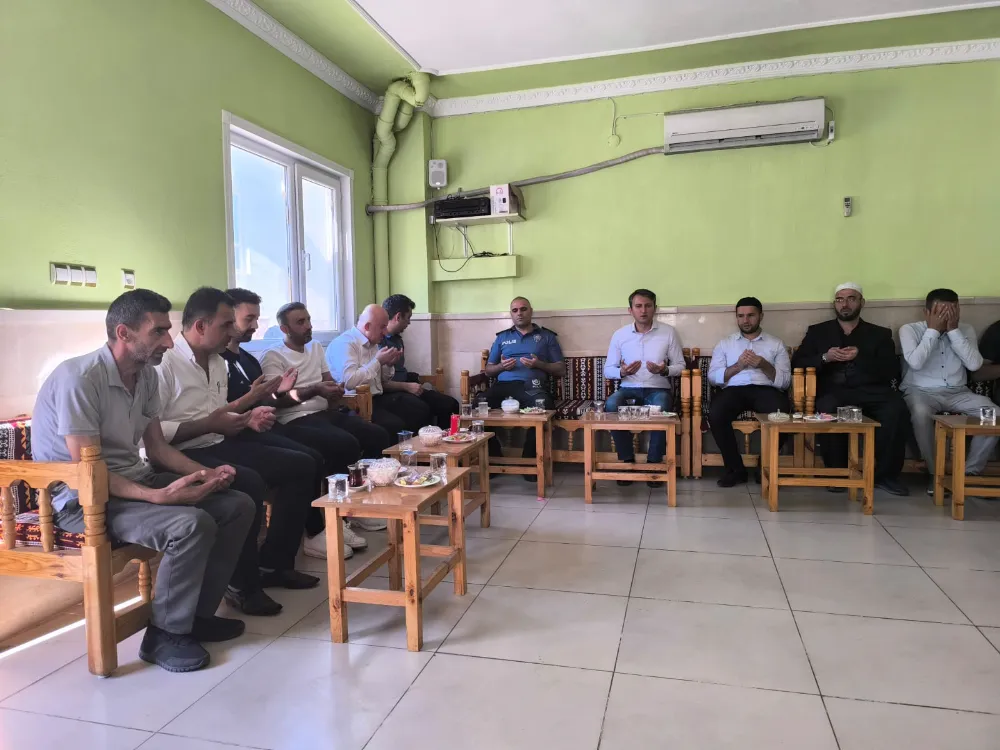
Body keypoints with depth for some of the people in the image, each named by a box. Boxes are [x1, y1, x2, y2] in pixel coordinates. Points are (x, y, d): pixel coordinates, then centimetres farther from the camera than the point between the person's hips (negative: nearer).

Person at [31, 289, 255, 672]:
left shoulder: (147, 375, 3)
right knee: (192, 525, -30)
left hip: (136, 478, 8)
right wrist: (158, 496, -34)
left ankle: (199, 613, 8)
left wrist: (206, 473, -7)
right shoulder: (78, 378, -22)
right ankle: (165, 633, -8)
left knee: (238, 505, -5)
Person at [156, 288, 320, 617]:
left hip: (218, 445, 9)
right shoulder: (164, 364, -14)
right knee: (249, 484, -34)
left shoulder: (218, 363, 14)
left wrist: (247, 418, 3)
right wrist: (207, 425, -21)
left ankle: (273, 564, 9)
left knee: (301, 466, 1)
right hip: (182, 454, -9)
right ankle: (242, 584, -12)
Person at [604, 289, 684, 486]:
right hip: (628, 388, 1)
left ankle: (654, 463, -15)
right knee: (611, 405, -32)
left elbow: (680, 365, 5)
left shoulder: (669, 332, 3)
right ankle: (627, 461, -17)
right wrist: (622, 372, -15)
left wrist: (665, 370, -18)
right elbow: (608, 370, 8)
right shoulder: (619, 334, 6)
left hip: (658, 388, -1)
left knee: (660, 410, -36)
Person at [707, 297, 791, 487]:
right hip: (733, 390, 1)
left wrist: (764, 365, -8)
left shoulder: (776, 344, 19)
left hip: (766, 390, 0)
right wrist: (738, 365, -6)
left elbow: (785, 381, 9)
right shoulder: (724, 344, 19)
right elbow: (713, 377, 6)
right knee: (715, 415, -33)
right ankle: (735, 468, -14)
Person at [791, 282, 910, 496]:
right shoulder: (817, 331, 20)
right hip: (833, 390, -1)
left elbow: (892, 371, 5)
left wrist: (860, 357, -10)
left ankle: (886, 474, -16)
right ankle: (837, 472, -18)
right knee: (828, 409, -37)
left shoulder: (880, 334, 19)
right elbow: (797, 363, 9)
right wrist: (825, 358, -8)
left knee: (897, 408, -32)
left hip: (871, 391, 1)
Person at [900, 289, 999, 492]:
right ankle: (937, 473, -19)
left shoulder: (966, 330, 7)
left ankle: (971, 471, -6)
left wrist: (953, 330, -11)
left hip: (957, 393, 4)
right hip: (921, 391, -4)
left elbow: (974, 364, -9)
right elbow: (915, 363, -20)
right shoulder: (909, 329, -3)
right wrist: (933, 329, -14)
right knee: (921, 414, -37)